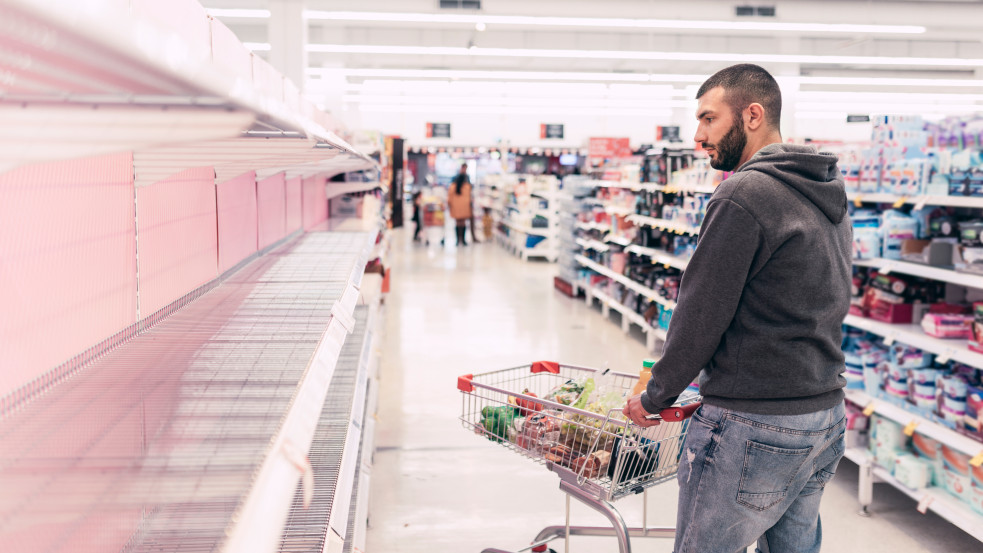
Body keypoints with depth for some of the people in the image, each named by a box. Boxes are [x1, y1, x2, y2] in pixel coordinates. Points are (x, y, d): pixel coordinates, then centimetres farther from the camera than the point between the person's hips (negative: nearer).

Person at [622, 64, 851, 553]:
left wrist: (655, 397, -2)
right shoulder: (827, 194, 12)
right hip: (826, 416, 9)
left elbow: (701, 314, -16)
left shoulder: (745, 194, -17)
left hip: (753, 426, -9)